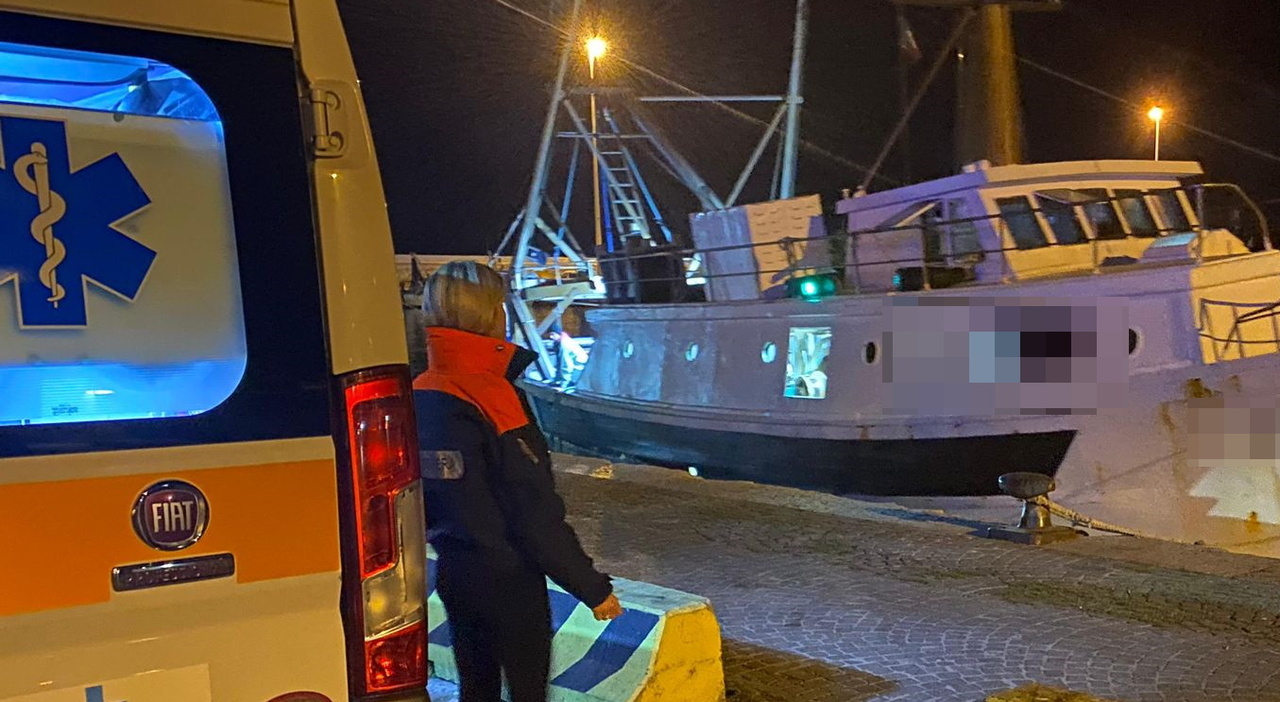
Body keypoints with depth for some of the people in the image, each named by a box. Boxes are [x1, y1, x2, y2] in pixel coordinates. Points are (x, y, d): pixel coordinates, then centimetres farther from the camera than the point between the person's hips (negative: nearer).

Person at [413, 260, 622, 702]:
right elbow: (536, 512, -22)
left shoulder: (419, 396, -1)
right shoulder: (490, 398, -22)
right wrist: (592, 586, -14)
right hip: (507, 580, -7)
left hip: (454, 574, 7)